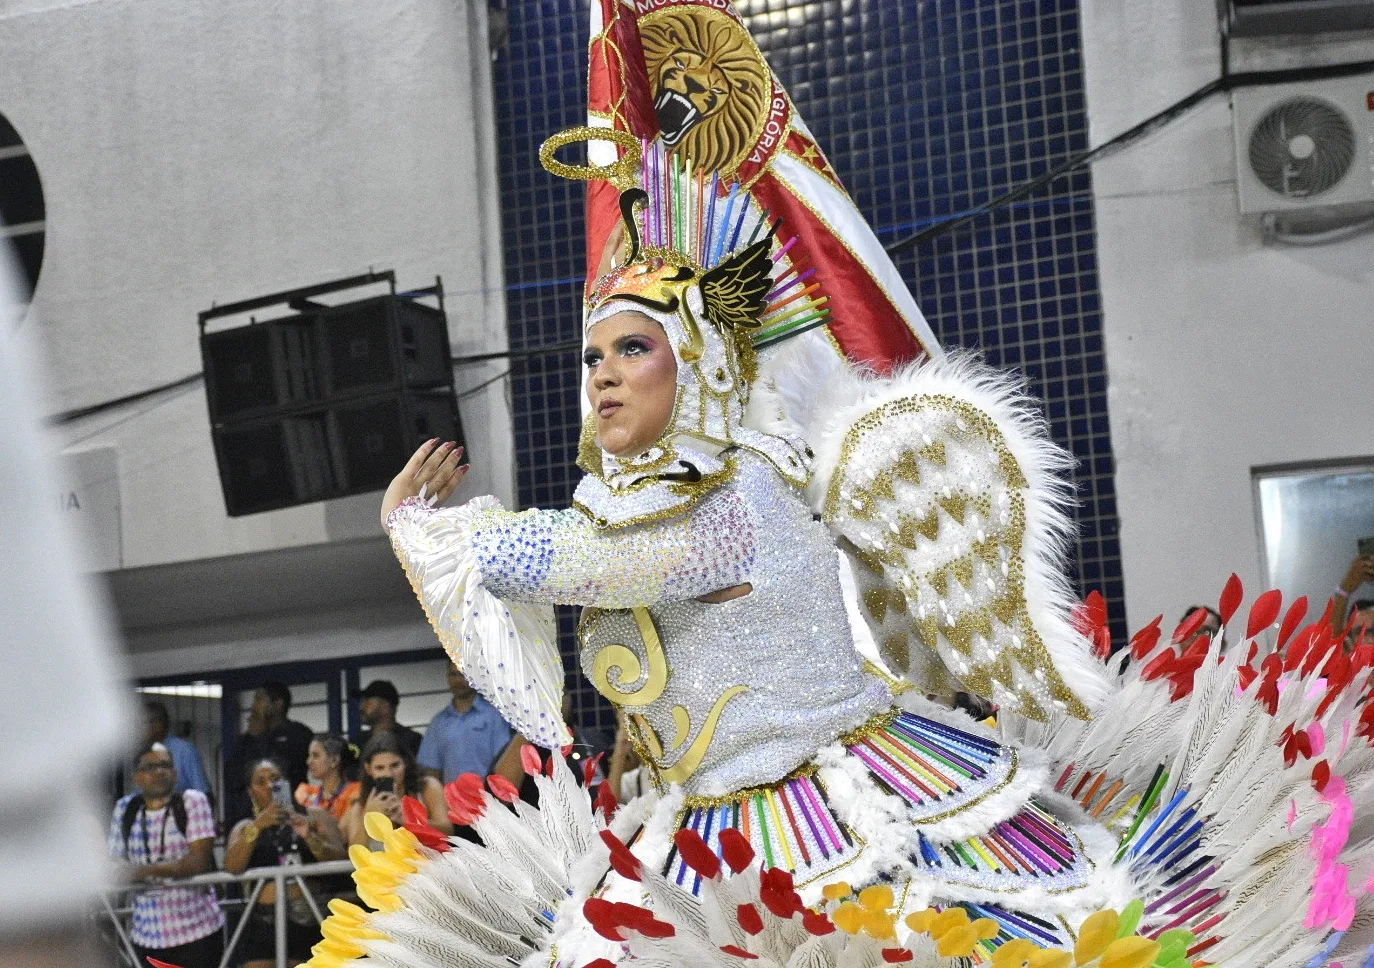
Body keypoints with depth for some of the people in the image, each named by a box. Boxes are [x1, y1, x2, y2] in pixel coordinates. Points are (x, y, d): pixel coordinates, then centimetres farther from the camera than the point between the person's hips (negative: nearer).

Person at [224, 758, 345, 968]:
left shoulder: (314, 817, 11)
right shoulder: (245, 828, 15)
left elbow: (340, 858, -1)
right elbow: (232, 866, -3)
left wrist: (310, 837, -18)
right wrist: (257, 826, -15)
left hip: (310, 920, -1)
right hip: (264, 922, 1)